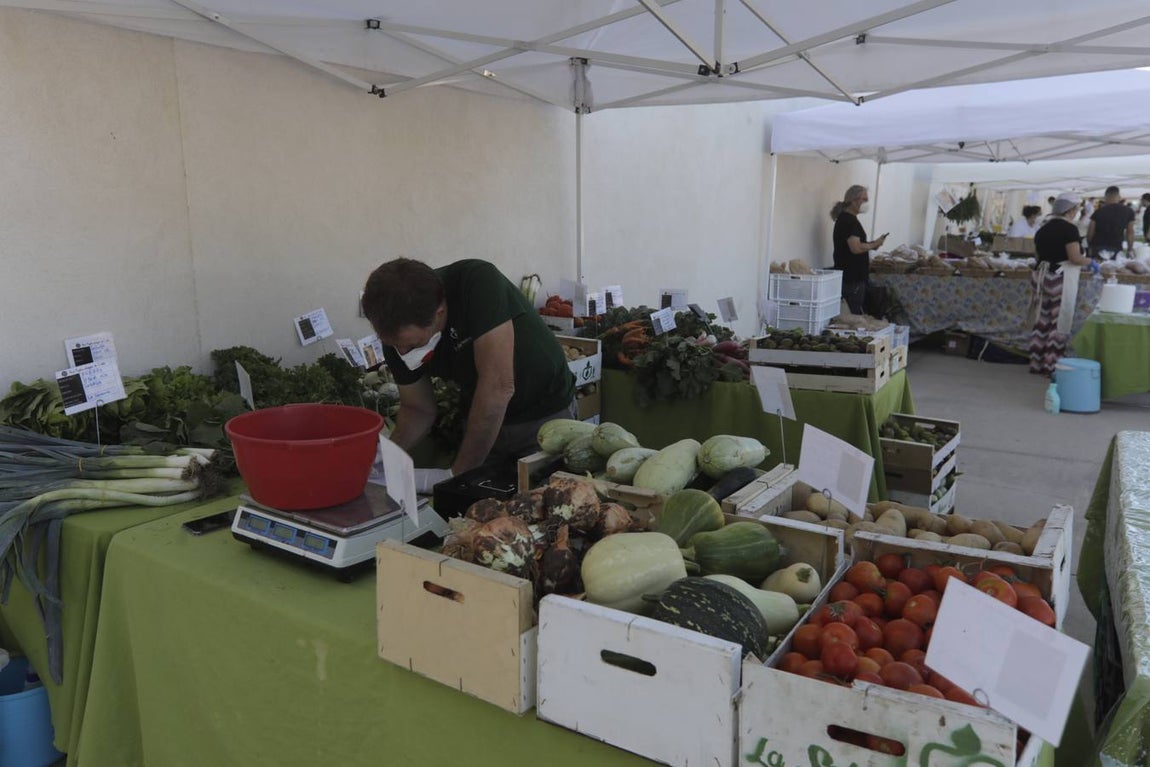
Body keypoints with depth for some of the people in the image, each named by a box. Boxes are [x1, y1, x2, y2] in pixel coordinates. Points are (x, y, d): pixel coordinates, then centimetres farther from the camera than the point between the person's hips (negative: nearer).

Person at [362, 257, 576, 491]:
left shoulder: (479, 282, -33)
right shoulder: (397, 336, -14)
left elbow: (498, 387, -38)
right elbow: (418, 409, -2)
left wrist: (456, 474, -32)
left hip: (545, 413, -4)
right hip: (482, 419, 4)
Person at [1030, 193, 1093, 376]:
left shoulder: (1043, 229, 11)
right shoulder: (1069, 229, -12)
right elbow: (1075, 258, -17)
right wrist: (1090, 261, 0)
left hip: (1041, 276, 7)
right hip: (1060, 279, -7)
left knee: (1042, 320, 11)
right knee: (1059, 323, -1)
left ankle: (1037, 363, 15)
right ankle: (1053, 365, 0)